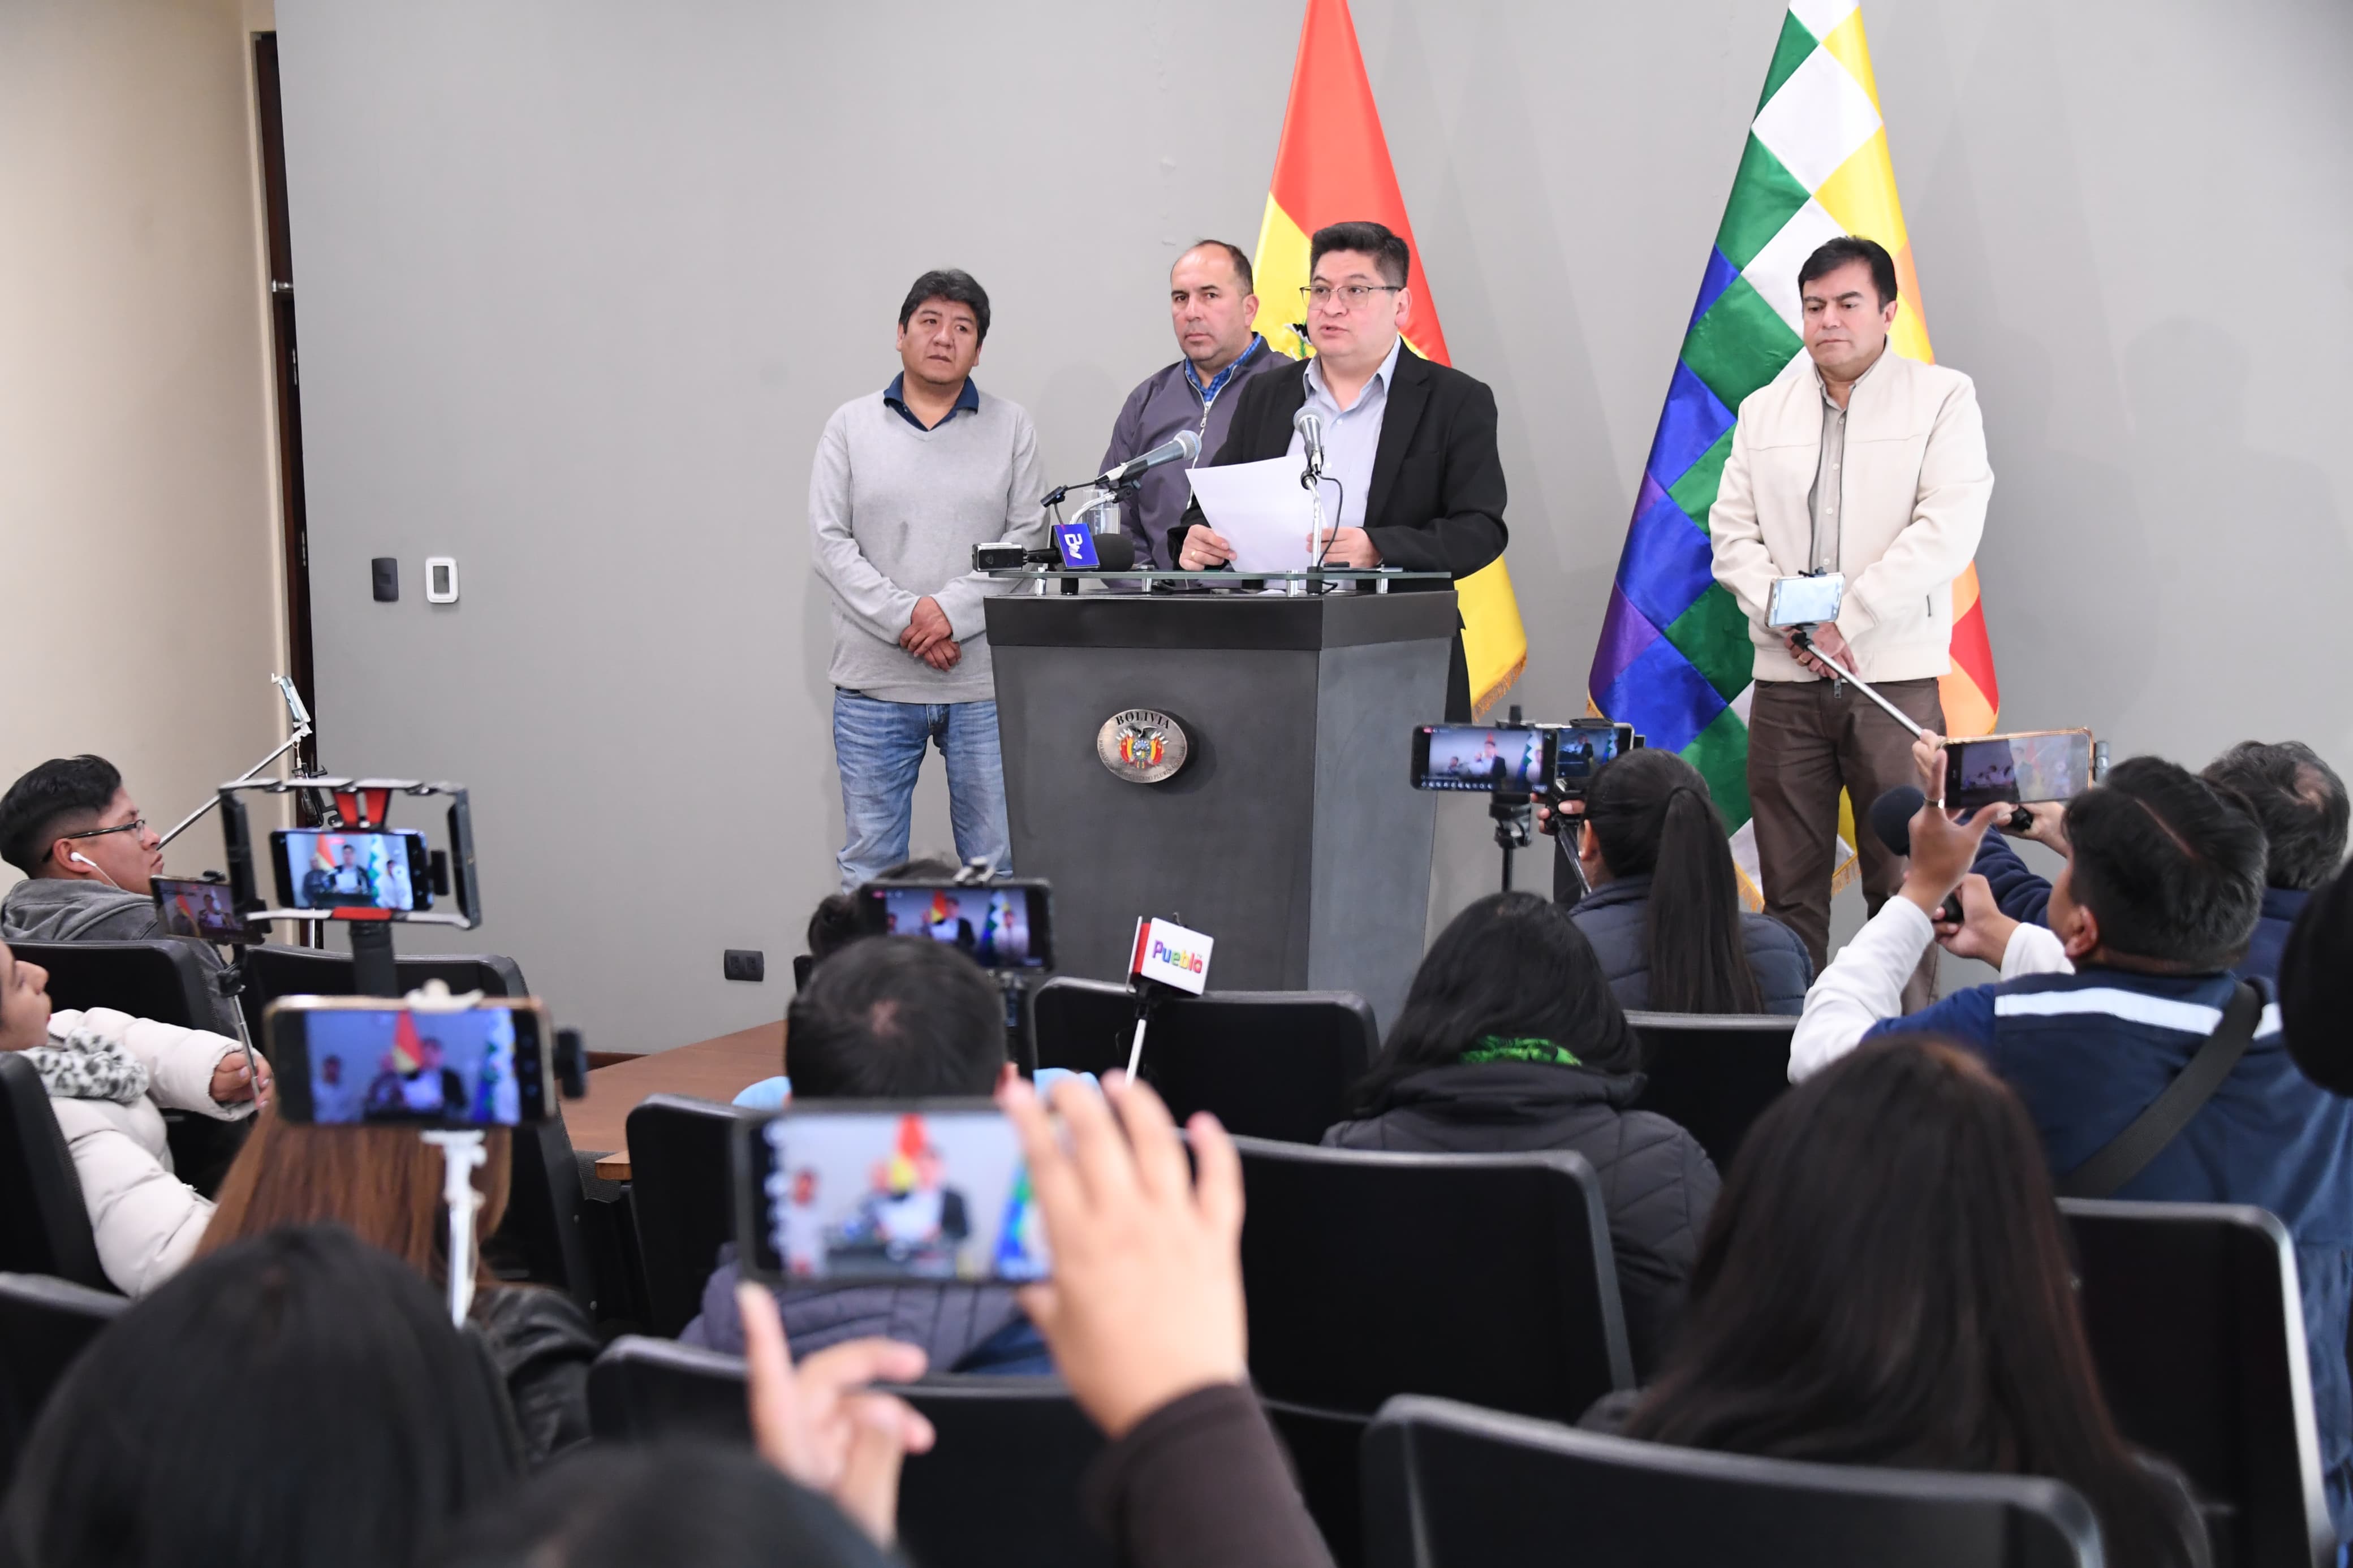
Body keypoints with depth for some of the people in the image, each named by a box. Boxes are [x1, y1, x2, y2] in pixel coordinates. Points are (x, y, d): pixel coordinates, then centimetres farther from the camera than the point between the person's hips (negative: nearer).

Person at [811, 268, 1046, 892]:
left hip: (983, 683, 0)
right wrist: (905, 618, -13)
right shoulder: (851, 426, 8)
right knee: (871, 864, 3)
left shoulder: (1011, 428, 8)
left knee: (996, 860, 2)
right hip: (874, 681, 0)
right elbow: (832, 543, 0)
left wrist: (953, 610, -14)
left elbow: (1028, 538, 0)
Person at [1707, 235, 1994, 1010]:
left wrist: (1844, 619, -13)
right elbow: (1732, 531, 10)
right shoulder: (1765, 410, 15)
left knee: (1903, 886, -3)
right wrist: (1787, 617, -8)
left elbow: (1948, 532, -8)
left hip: (1896, 677, -3)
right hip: (1785, 679, 4)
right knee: (1789, 890, 5)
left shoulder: (1942, 398, 2)